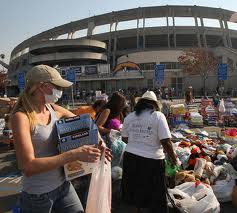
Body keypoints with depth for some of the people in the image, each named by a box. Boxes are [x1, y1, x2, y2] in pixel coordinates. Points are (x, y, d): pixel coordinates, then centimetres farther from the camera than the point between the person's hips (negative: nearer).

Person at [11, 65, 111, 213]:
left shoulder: (55, 110, -2)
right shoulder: (21, 116, -19)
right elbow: (28, 167, -26)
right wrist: (75, 154, -32)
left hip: (63, 185, 5)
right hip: (37, 195, -5)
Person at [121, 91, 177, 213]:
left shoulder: (129, 117, 3)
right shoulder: (158, 116, -10)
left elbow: (124, 138, 10)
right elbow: (165, 141, -14)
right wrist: (173, 158, 0)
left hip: (131, 157, 5)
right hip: (151, 160, -4)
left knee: (136, 189, 24)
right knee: (154, 194, 14)